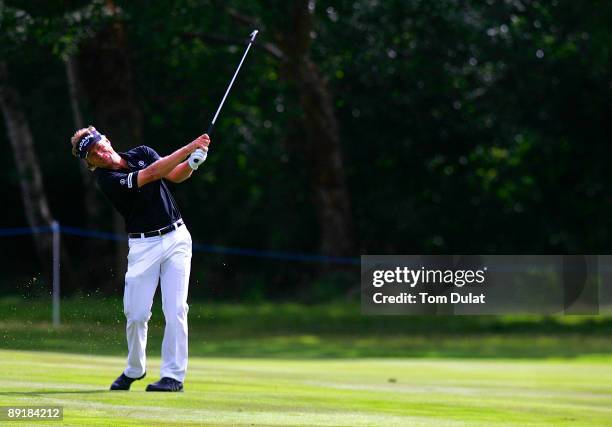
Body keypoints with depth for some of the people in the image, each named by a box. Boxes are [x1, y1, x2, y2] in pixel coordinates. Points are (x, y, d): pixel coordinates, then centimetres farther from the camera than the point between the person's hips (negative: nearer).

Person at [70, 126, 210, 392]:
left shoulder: (141, 153, 5)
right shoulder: (108, 180, -14)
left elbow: (176, 175, 3)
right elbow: (152, 173, -21)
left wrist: (194, 161, -18)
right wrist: (189, 148, -22)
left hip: (176, 238, 3)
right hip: (143, 246, -3)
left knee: (175, 310, -8)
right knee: (136, 314, -4)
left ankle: (174, 375, -7)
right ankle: (134, 369, 21)